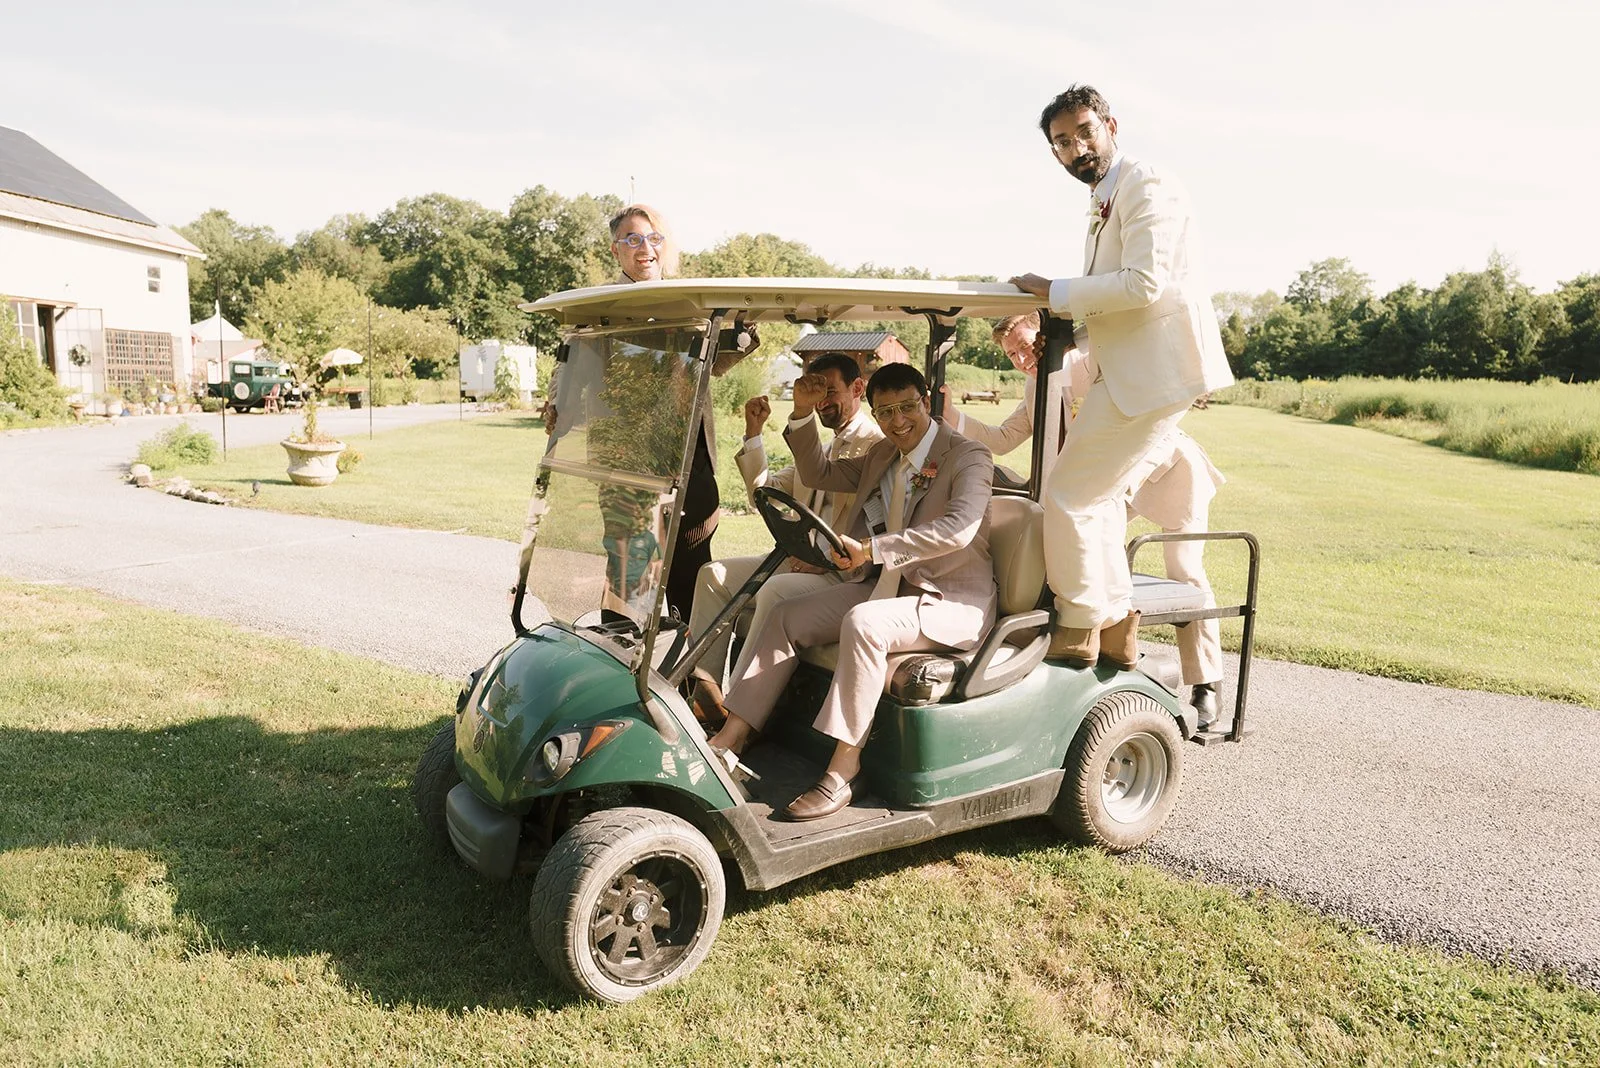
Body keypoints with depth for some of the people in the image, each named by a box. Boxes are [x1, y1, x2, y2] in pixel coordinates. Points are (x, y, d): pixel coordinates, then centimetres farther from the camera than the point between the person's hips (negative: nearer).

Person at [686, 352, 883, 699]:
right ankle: (705, 686, -2)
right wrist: (753, 432, 12)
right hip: (799, 560, 10)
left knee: (775, 591, -34)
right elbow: (764, 492, 21)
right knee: (714, 574, 2)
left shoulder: (878, 446, -7)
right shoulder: (820, 449, 24)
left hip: (845, 573, -9)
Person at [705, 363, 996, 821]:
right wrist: (802, 415, 10)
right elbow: (819, 475, 25)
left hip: (949, 600, -8)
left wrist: (872, 549, -35)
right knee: (785, 617, -5)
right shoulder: (882, 455, 15)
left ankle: (842, 769, -27)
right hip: (882, 586, 8)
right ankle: (730, 738, -3)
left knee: (863, 624, -35)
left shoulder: (969, 457, -10)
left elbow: (957, 529, -28)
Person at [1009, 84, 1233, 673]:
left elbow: (1144, 283, -23)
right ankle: (1117, 628, 26)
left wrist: (1055, 291, -14)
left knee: (1069, 496, -8)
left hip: (1155, 370, -11)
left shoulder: (1147, 185, -11)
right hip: (1129, 368, 11)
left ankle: (1077, 629, 8)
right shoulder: (1103, 201, 20)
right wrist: (1069, 330, 8)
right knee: (1098, 496, 17)